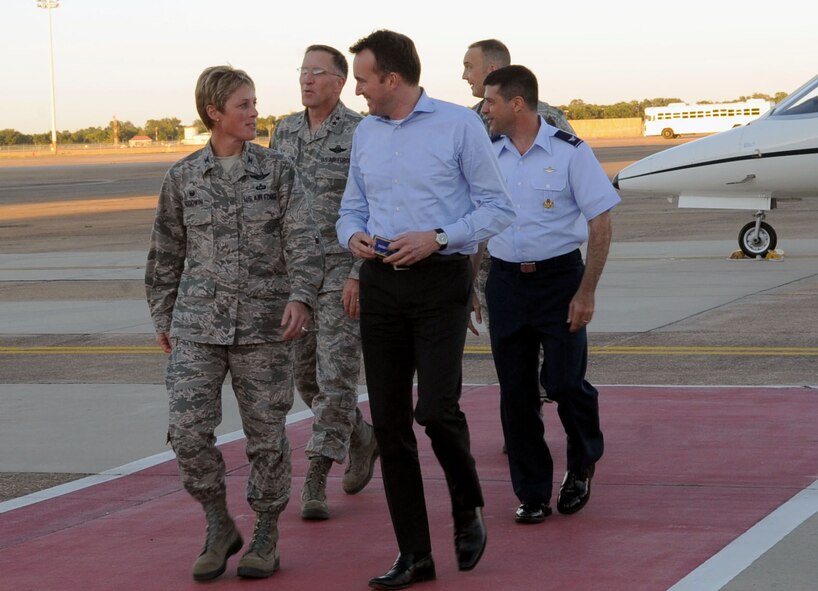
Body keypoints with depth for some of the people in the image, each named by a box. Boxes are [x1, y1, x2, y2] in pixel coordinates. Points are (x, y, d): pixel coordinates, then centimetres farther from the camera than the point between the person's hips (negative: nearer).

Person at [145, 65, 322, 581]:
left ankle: (266, 537, 20)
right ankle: (220, 528, 10)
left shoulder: (277, 170, 1)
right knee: (188, 429, -10)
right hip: (198, 322, 1)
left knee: (267, 433, 4)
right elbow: (167, 253, 13)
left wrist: (301, 297, -22)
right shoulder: (183, 178, 4)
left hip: (263, 324, -1)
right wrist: (163, 317, 15)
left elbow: (303, 240, -7)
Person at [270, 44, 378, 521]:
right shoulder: (285, 133, 10)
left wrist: (359, 274, -18)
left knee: (336, 374, -8)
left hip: (342, 270, -6)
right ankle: (362, 438, 34)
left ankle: (316, 481, -6)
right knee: (306, 373, 12)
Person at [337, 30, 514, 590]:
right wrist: (354, 235, -3)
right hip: (380, 285, 5)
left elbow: (497, 207, -4)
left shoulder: (459, 125, -4)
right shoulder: (365, 133, 12)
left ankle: (469, 509, 15)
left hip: (440, 281, -5)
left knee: (436, 408, -15)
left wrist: (437, 238, -16)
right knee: (389, 421, 3)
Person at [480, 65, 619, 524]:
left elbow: (601, 224, -8)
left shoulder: (569, 152, -7)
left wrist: (586, 293, -12)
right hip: (505, 280, 4)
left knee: (564, 382, -8)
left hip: (559, 278, -4)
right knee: (516, 394, 3)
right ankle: (532, 494, 14)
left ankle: (582, 465, 22)